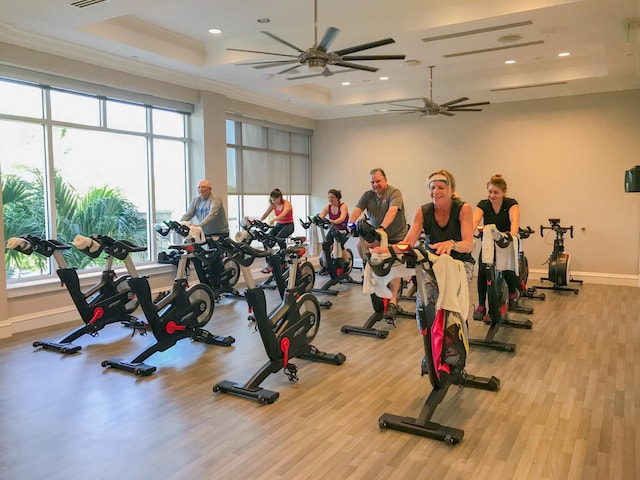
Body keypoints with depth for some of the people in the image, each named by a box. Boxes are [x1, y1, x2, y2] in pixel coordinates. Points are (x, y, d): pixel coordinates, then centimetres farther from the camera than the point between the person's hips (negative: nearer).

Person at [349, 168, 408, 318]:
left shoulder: (394, 193, -15)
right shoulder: (367, 195, 1)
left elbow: (392, 211, -32)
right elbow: (356, 210, -11)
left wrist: (382, 227, -49)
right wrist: (350, 225, -31)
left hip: (396, 236, -5)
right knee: (360, 244, -18)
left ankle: (392, 302, -16)